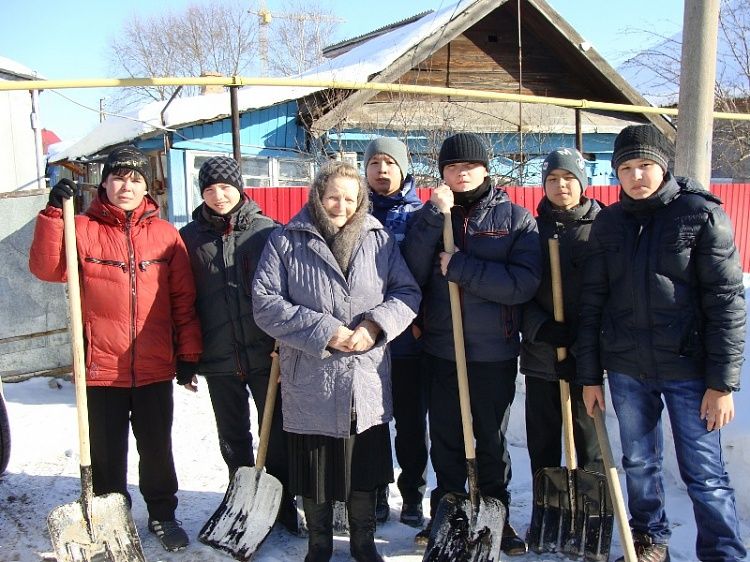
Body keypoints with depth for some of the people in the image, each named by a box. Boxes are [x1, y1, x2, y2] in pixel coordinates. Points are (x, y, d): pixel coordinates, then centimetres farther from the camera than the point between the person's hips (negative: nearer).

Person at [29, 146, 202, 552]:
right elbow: (46, 268, -13)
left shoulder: (165, 234, 3)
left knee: (156, 448, 14)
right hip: (101, 367, -1)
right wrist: (54, 213, -21)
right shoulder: (83, 228, 1)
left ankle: (162, 515, 33)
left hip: (155, 368, 1)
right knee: (106, 452, 12)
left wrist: (188, 353, 1)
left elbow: (184, 299, 3)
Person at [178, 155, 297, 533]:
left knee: (277, 432, 9)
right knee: (233, 437, 15)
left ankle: (280, 503, 26)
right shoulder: (190, 237, 3)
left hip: (266, 354, -2)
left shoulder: (266, 230, -2)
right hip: (219, 359, 2)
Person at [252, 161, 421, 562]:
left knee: (365, 470, 16)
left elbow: (407, 292, 5)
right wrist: (323, 331, -16)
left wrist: (376, 325, -14)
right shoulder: (286, 240, -2)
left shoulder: (380, 239, 6)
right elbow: (265, 303, -9)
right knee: (314, 472, 12)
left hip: (367, 385, 2)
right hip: (309, 383, -2)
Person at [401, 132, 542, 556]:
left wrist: (460, 267, -18)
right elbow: (411, 274, -11)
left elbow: (524, 283, -16)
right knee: (446, 441, 14)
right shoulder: (430, 215, 5)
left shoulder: (516, 218, -2)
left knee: (493, 441, 14)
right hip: (441, 350, 2)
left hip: (495, 351, -1)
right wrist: (435, 217, -19)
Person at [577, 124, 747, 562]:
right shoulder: (609, 223, 5)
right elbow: (593, 301, 7)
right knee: (639, 463, 16)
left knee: (704, 473, 2)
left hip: (687, 368, -4)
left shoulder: (702, 213, -5)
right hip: (626, 368, 4)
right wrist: (590, 374, 6)